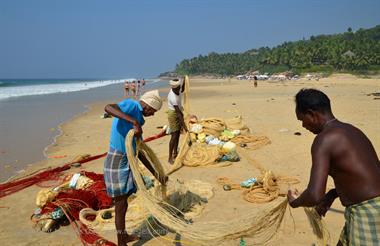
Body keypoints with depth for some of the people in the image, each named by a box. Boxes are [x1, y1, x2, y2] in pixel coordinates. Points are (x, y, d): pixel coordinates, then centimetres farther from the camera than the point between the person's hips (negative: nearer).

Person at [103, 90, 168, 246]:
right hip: (117, 163, -9)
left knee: (123, 202, 23)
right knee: (121, 205, 4)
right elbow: (108, 108, -31)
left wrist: (156, 174, 16)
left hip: (127, 162, 9)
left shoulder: (137, 119, 16)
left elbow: (139, 152, 16)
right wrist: (134, 121, -36)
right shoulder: (131, 105, -9)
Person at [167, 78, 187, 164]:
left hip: (178, 113, 9)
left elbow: (182, 91, 20)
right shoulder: (173, 97, -32)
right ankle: (170, 158, -4)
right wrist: (183, 125, -32)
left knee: (178, 134, 16)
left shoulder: (177, 90, -9)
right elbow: (178, 112, -32)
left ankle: (175, 153, 31)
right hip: (173, 114, -9)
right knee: (174, 136, -9)